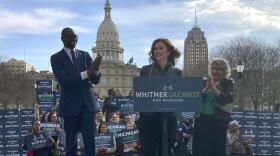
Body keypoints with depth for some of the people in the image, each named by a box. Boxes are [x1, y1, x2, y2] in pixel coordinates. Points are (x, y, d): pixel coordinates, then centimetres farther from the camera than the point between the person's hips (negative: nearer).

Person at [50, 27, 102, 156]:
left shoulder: (85, 55, 9)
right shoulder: (56, 58, -1)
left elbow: (95, 81, 4)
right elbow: (63, 80, -15)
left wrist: (96, 69, -20)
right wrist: (87, 72, -26)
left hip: (87, 102, 2)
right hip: (70, 104, -2)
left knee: (90, 139, -2)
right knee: (71, 141, 7)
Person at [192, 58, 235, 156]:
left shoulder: (228, 83, 6)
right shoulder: (205, 82, 14)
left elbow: (227, 99, -10)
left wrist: (213, 87, -13)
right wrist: (206, 88, -11)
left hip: (219, 120, -3)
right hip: (202, 119, 3)